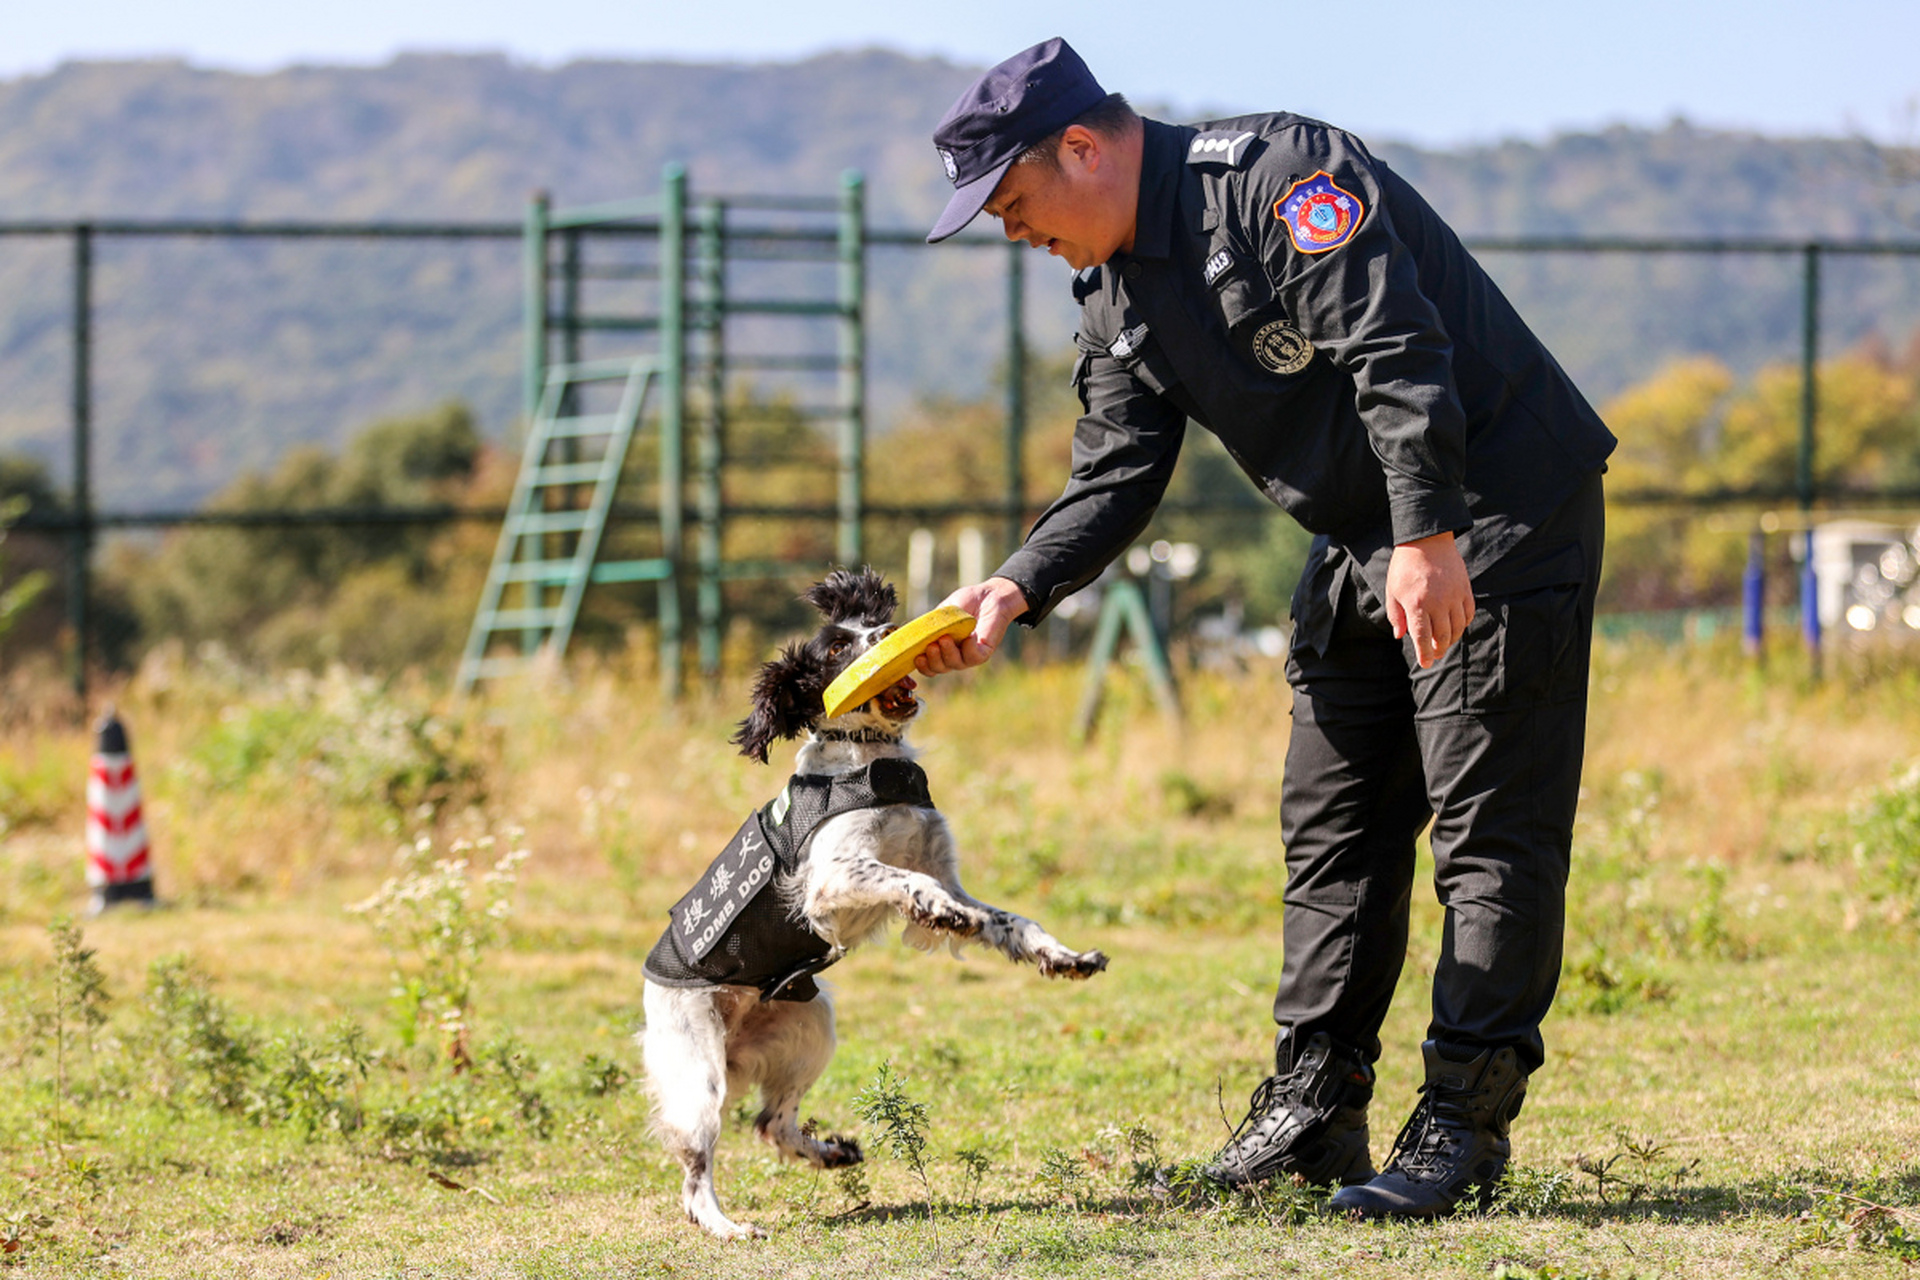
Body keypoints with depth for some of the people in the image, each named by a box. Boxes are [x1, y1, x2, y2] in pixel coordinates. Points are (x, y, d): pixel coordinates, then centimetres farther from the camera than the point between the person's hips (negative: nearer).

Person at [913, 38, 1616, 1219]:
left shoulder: (1281, 176, -19)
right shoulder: (1119, 292, 8)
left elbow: (1397, 354, -27)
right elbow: (1116, 476, 7)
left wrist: (1429, 540, -33)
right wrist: (1017, 590, -9)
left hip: (1500, 516, -10)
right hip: (1364, 545, 10)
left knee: (1491, 825, -8)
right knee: (1334, 830, 9)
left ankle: (1467, 1123, -8)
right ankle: (1314, 1114, 14)